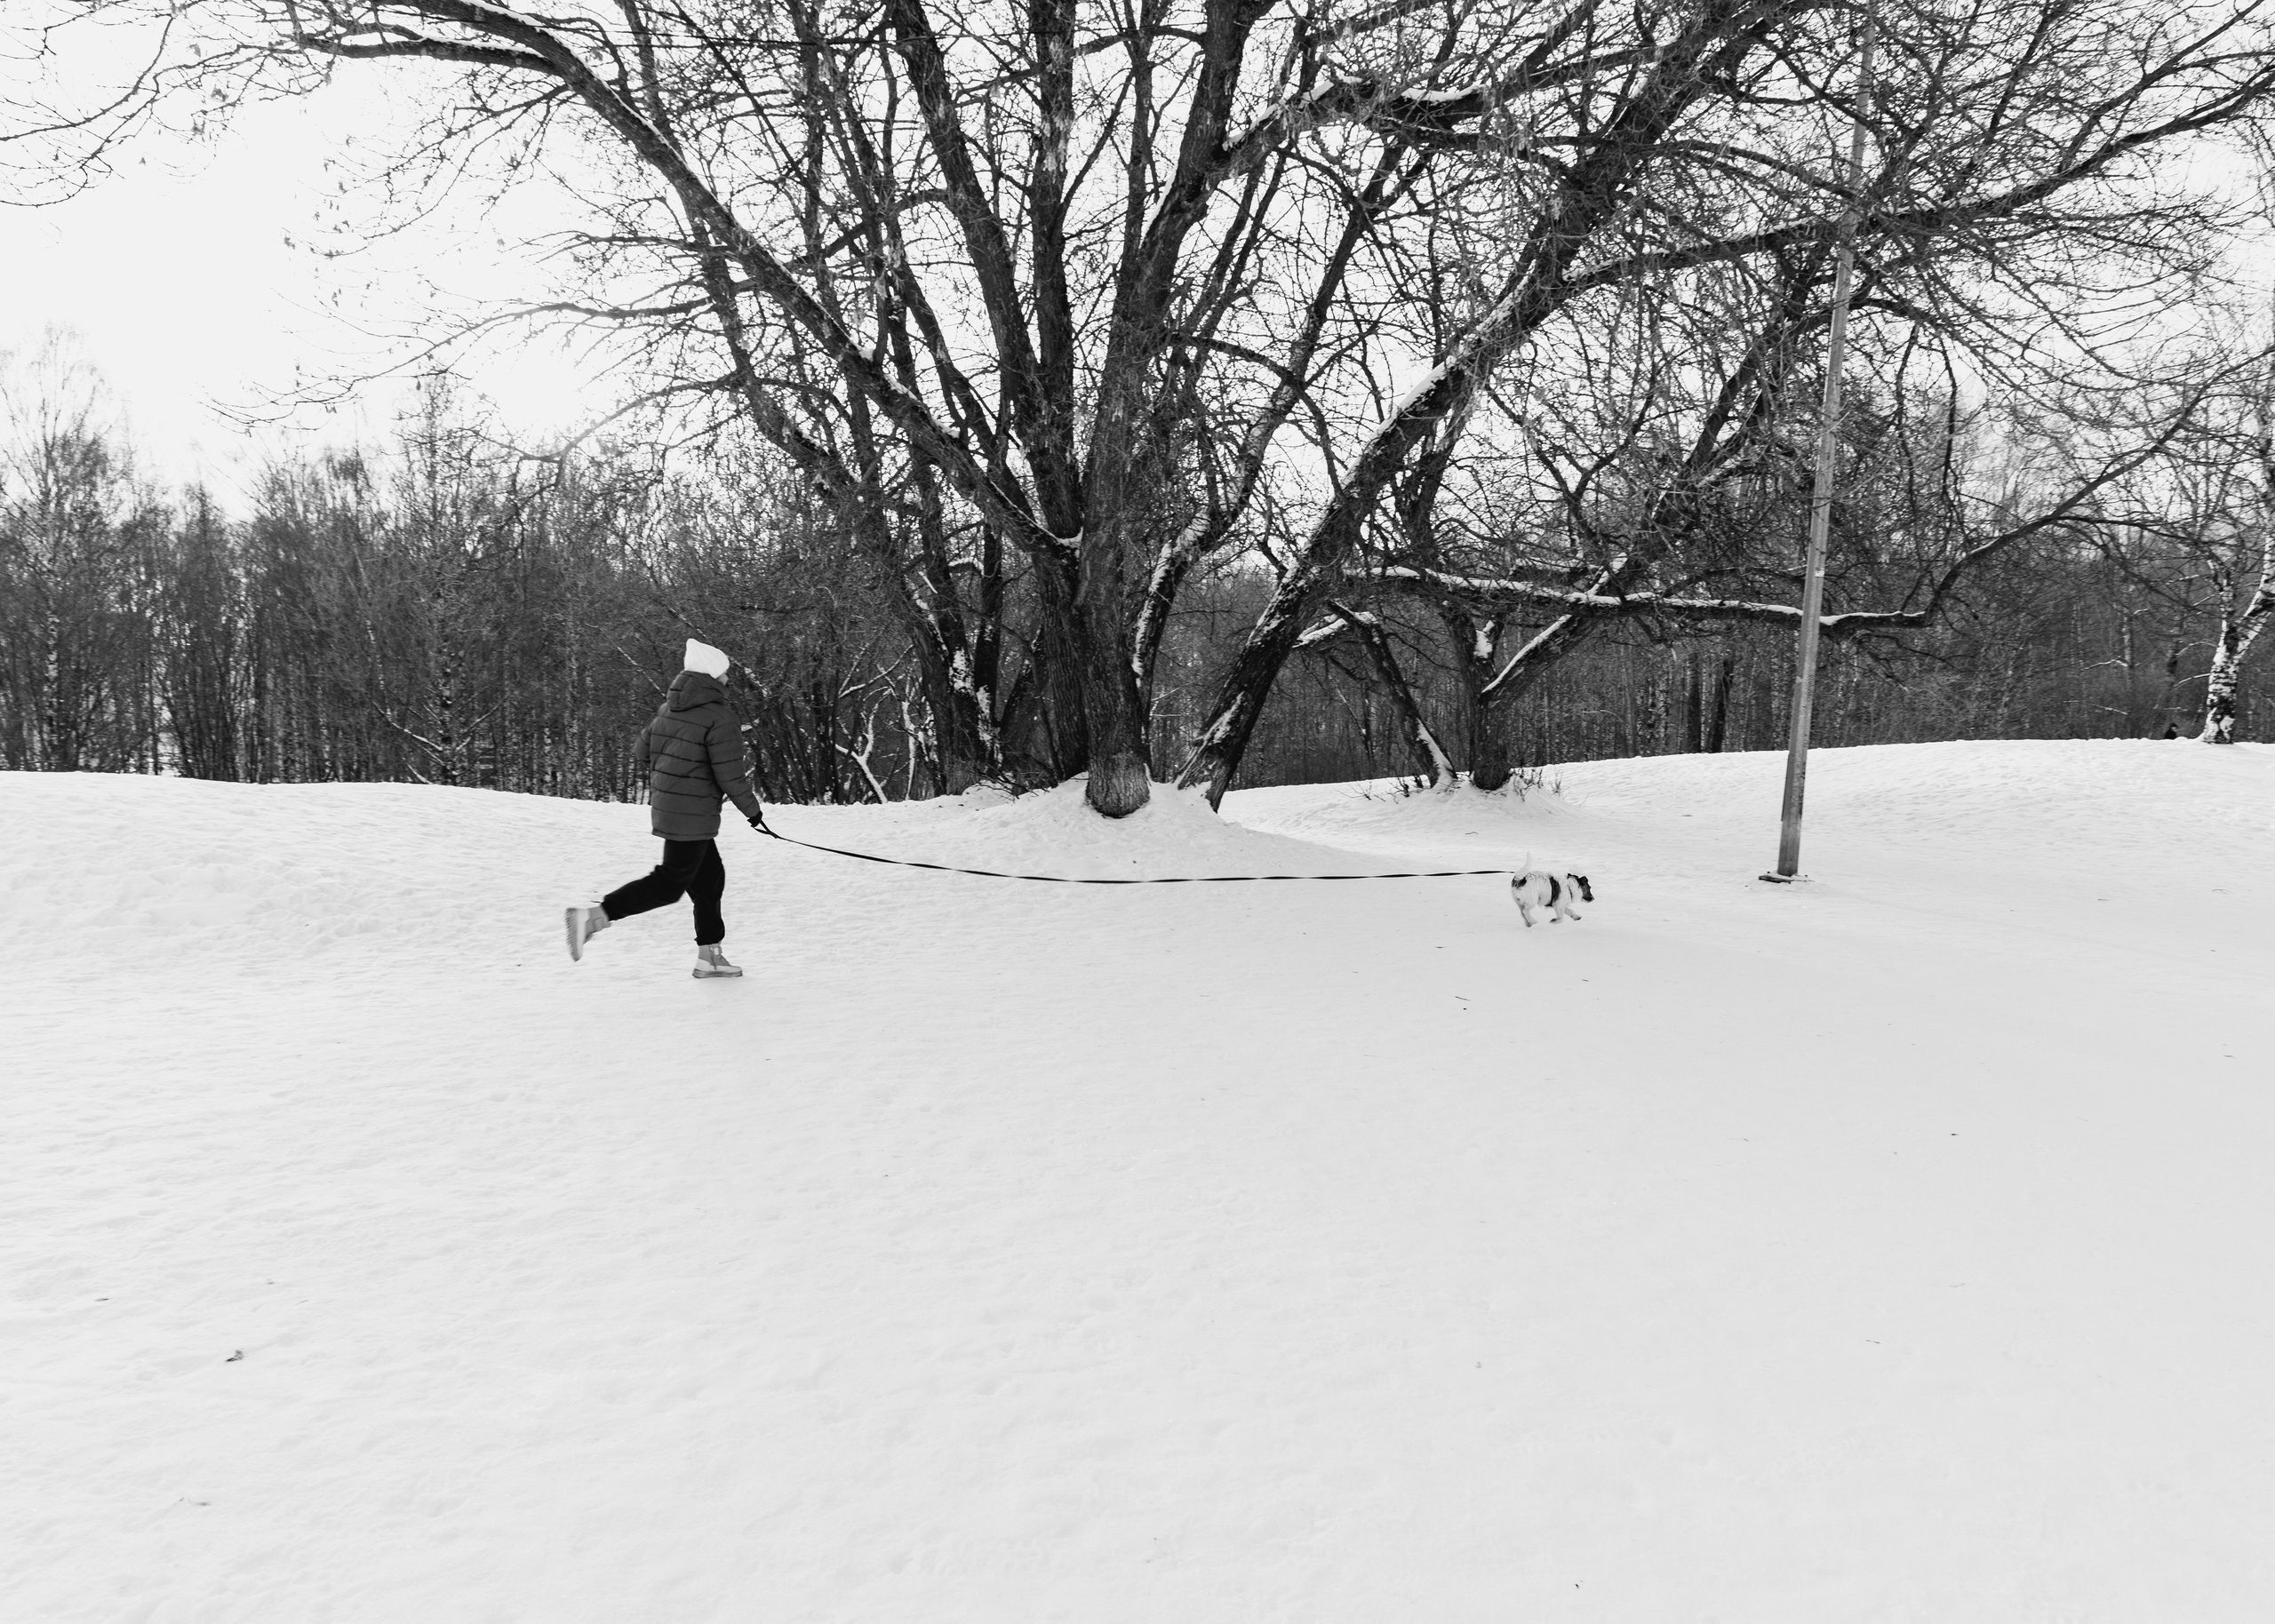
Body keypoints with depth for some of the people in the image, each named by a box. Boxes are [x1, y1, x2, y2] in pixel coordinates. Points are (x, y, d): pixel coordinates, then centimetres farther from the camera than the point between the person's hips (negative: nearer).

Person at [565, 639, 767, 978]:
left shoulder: (666, 709, 7)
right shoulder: (720, 720, -17)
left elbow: (640, 753, 14)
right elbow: (731, 776, -16)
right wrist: (752, 810, -1)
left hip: (663, 806, 9)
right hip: (693, 816, -9)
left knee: (710, 877, 18)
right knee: (670, 884, -2)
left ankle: (709, 955, 25)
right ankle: (596, 914, -12)